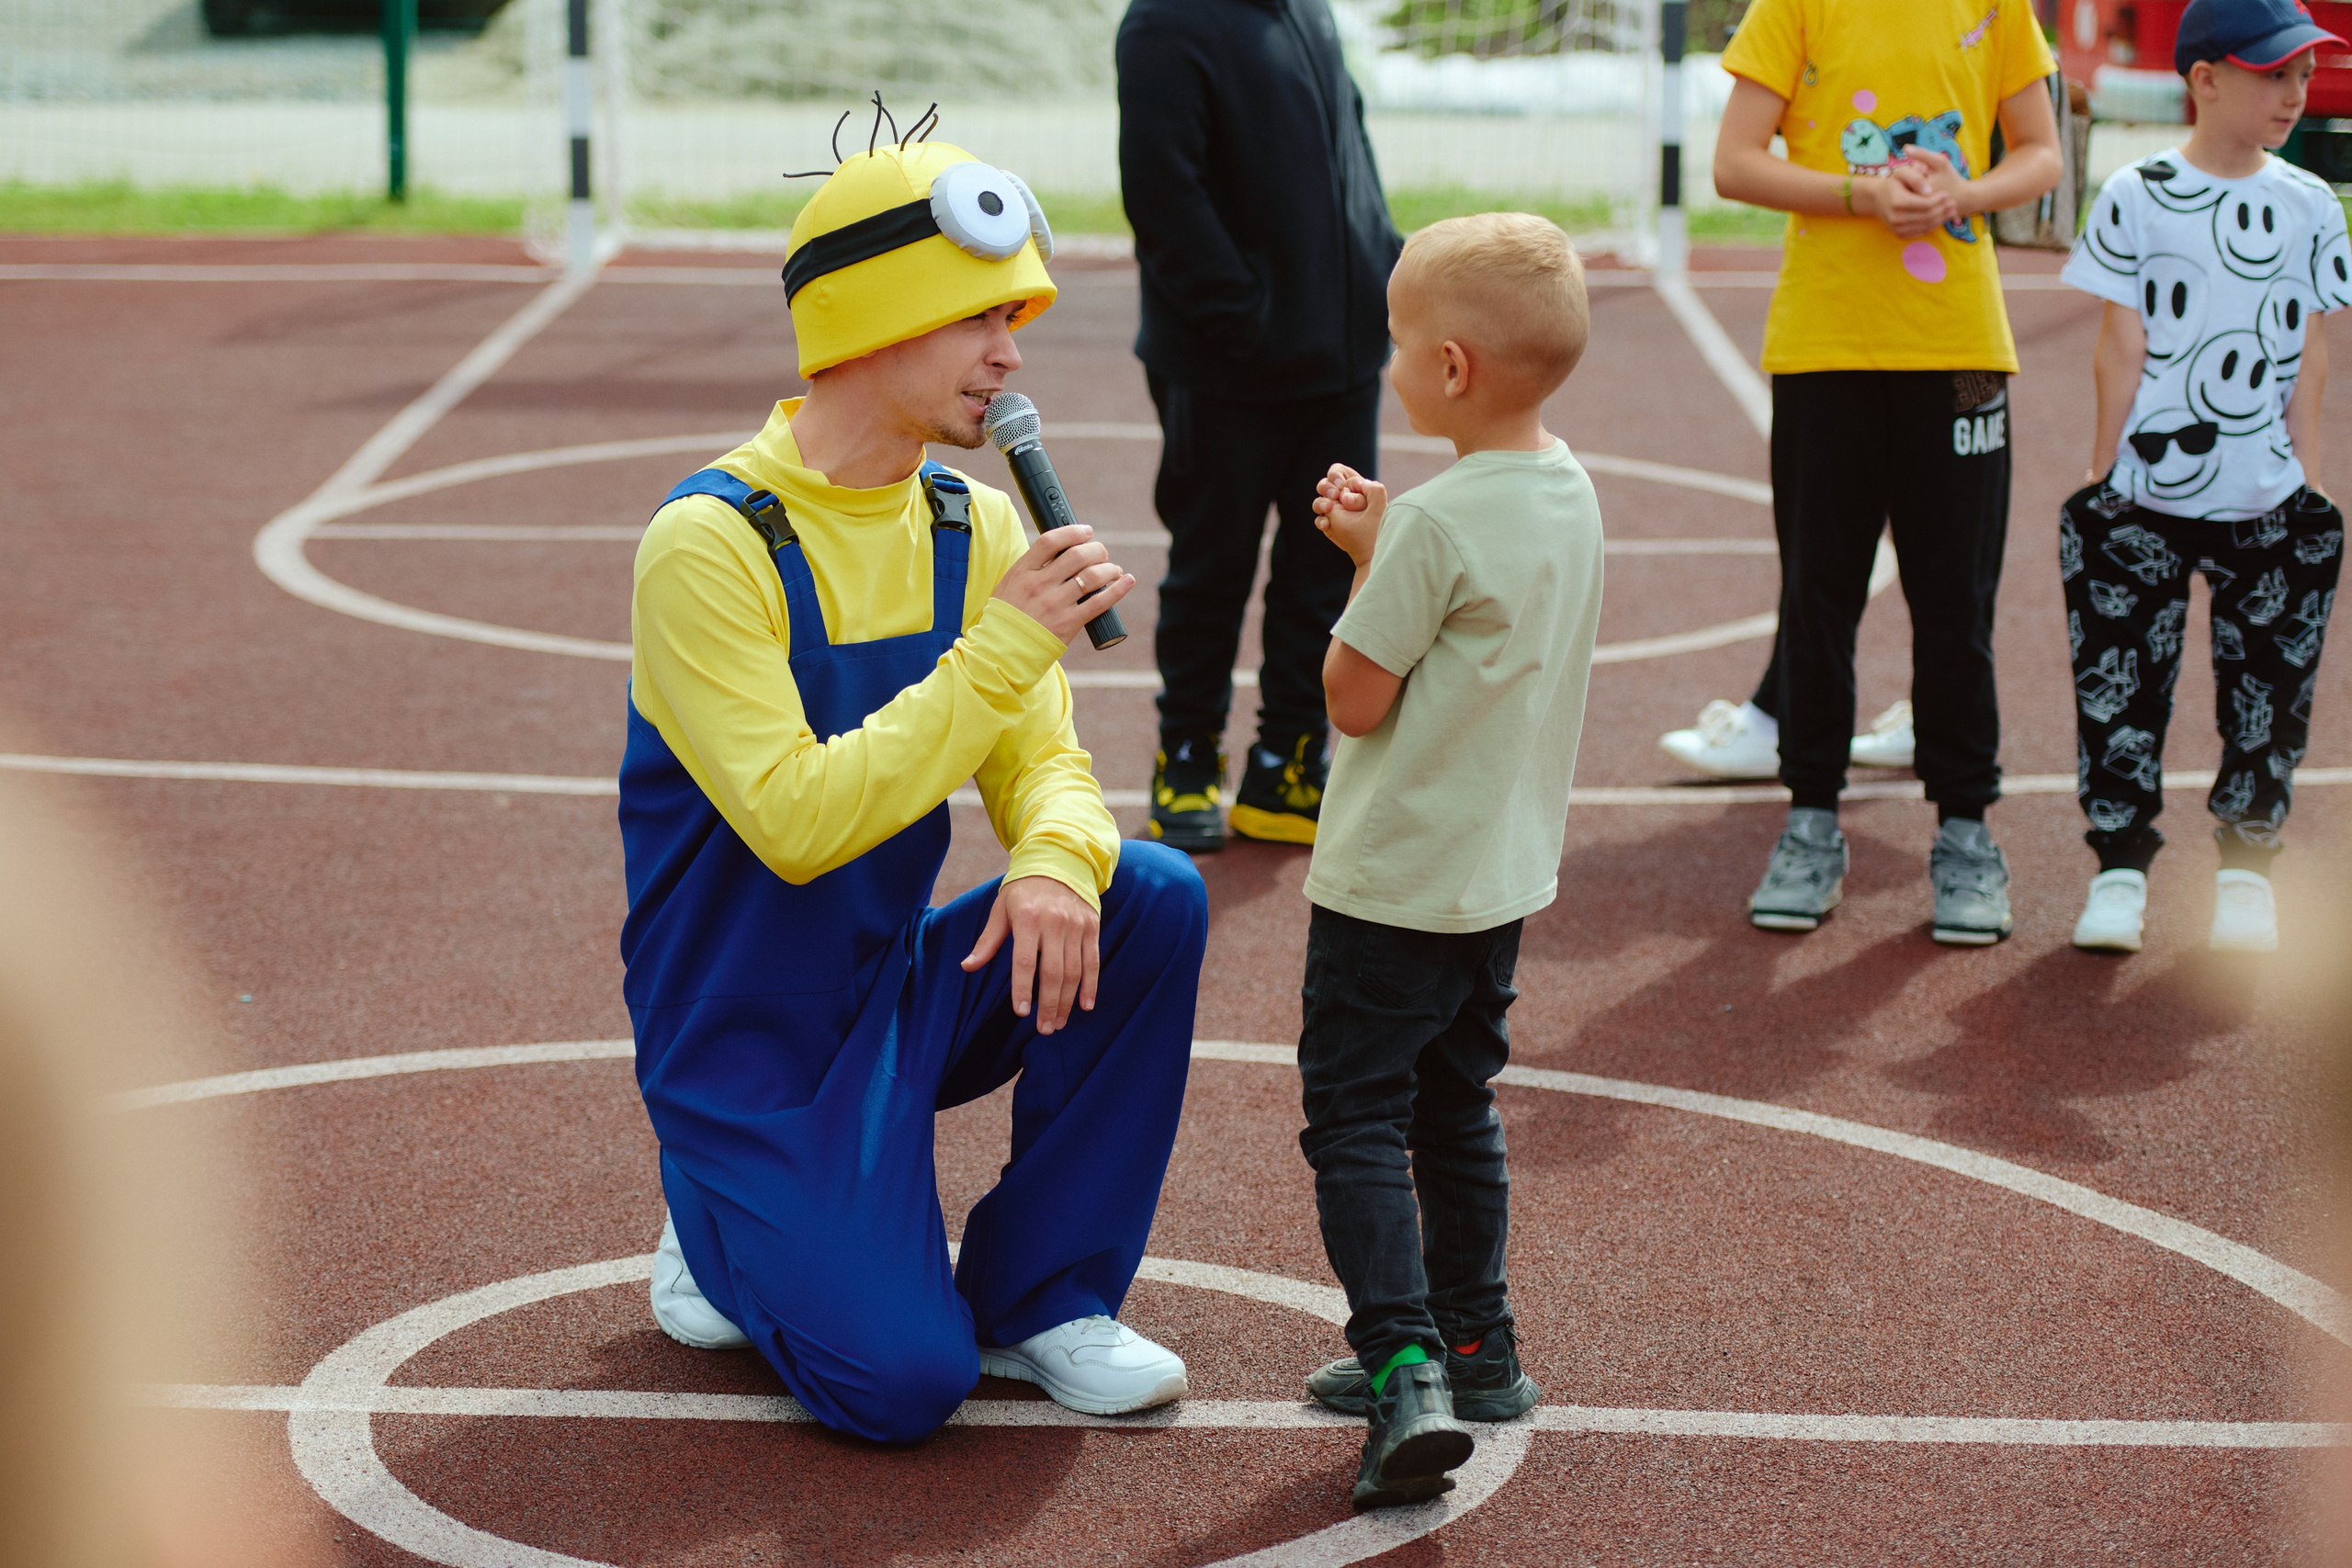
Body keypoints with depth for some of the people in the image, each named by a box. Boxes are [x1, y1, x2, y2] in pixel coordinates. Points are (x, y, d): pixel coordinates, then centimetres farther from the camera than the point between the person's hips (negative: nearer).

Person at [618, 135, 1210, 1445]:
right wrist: (1004, 646, -30)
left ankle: (1038, 1297, -3)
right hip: (751, 1041, -6)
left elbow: (1044, 762, -1)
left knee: (1153, 897, -18)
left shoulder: (973, 528, 1)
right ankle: (728, 1235, 14)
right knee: (905, 1381, -21)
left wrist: (1057, 862, -26)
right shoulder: (712, 544, -21)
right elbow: (798, 822, -29)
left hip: (905, 990, 7)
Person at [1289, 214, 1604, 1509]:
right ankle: (1473, 1345, 27)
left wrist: (1363, 559, -5)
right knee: (1456, 1109, 20)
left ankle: (1406, 1367, -13)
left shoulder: (1437, 524, -23)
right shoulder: (1568, 494, 3)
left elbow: (1354, 699, -17)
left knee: (1355, 1118, -3)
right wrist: (1382, 547, 4)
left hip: (1394, 884, -9)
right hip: (1505, 871, 9)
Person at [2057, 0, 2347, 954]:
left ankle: (2245, 869, 18)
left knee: (2267, 690, 6)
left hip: (2268, 503, 2)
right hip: (2144, 499, -2)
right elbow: (2120, 349, -1)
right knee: (2121, 682, 1)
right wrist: (2103, 480, -3)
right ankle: (2119, 867, 10)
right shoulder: (2137, 197, -2)